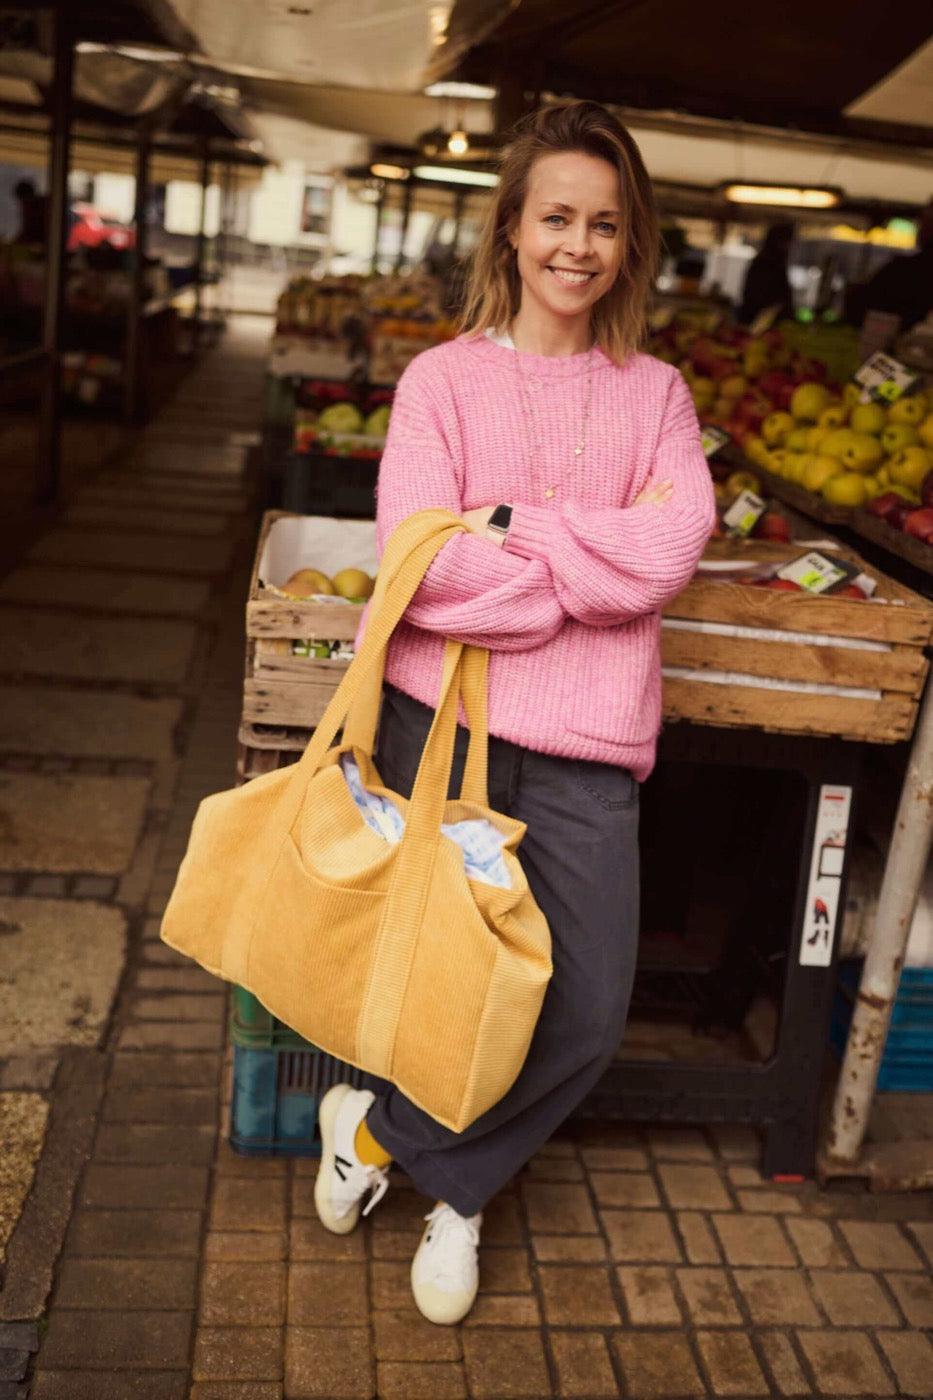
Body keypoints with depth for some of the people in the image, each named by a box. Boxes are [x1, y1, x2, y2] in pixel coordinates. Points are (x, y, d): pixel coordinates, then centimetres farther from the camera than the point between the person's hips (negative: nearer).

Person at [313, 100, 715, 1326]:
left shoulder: (655, 395, 10)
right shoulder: (444, 378, 2)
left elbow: (674, 551, -8)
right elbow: (420, 564, -12)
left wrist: (507, 526, -12)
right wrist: (598, 559, -10)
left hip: (585, 747, 2)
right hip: (441, 717, -2)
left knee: (589, 1012, -1)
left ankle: (383, 1130, 24)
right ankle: (454, 1191, 36)